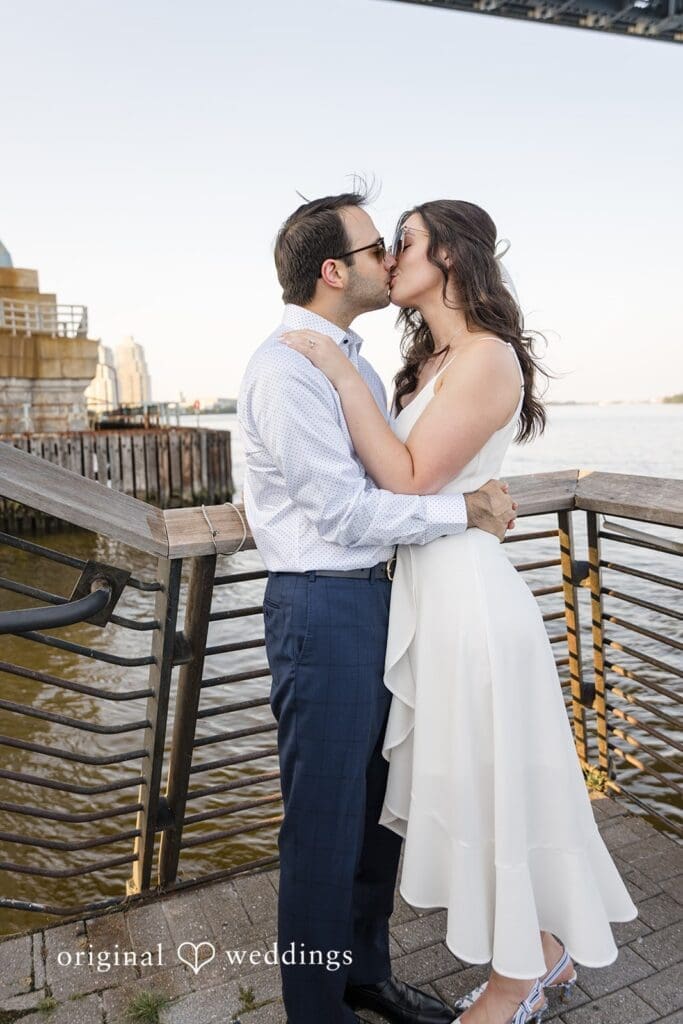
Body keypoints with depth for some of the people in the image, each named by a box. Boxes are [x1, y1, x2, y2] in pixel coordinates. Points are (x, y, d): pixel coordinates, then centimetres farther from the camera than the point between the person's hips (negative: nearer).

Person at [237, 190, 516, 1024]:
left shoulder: (352, 358, 16)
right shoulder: (285, 368, -14)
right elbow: (344, 512, -19)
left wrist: (476, 497, 2)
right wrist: (462, 510, -12)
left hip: (373, 596, 9)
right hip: (322, 609, -9)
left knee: (377, 802, 20)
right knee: (326, 822, 5)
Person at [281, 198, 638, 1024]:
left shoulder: (486, 358, -15)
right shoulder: (434, 359, 13)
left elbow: (409, 480, -19)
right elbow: (399, 474, 10)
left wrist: (340, 373, -18)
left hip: (466, 592, -9)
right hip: (432, 591, 9)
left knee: (489, 781, 8)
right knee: (472, 780, 20)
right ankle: (545, 955, 43)